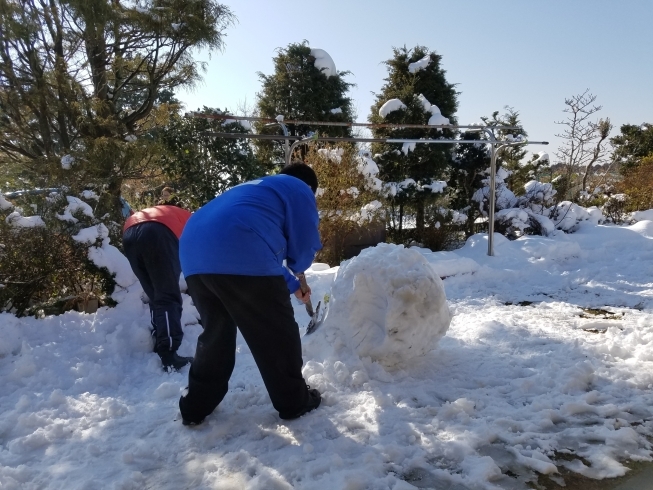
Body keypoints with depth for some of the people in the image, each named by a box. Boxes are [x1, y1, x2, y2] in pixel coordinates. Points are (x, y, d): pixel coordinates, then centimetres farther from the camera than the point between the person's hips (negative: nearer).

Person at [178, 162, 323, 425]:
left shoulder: (257, 188, 38)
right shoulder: (299, 190, 15)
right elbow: (304, 247, 9)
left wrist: (291, 285, 50)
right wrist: (296, 273, 32)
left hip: (195, 256, 9)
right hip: (240, 258, -8)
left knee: (215, 333, 25)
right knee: (277, 332, 10)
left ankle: (195, 406, 31)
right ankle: (295, 401, 24)